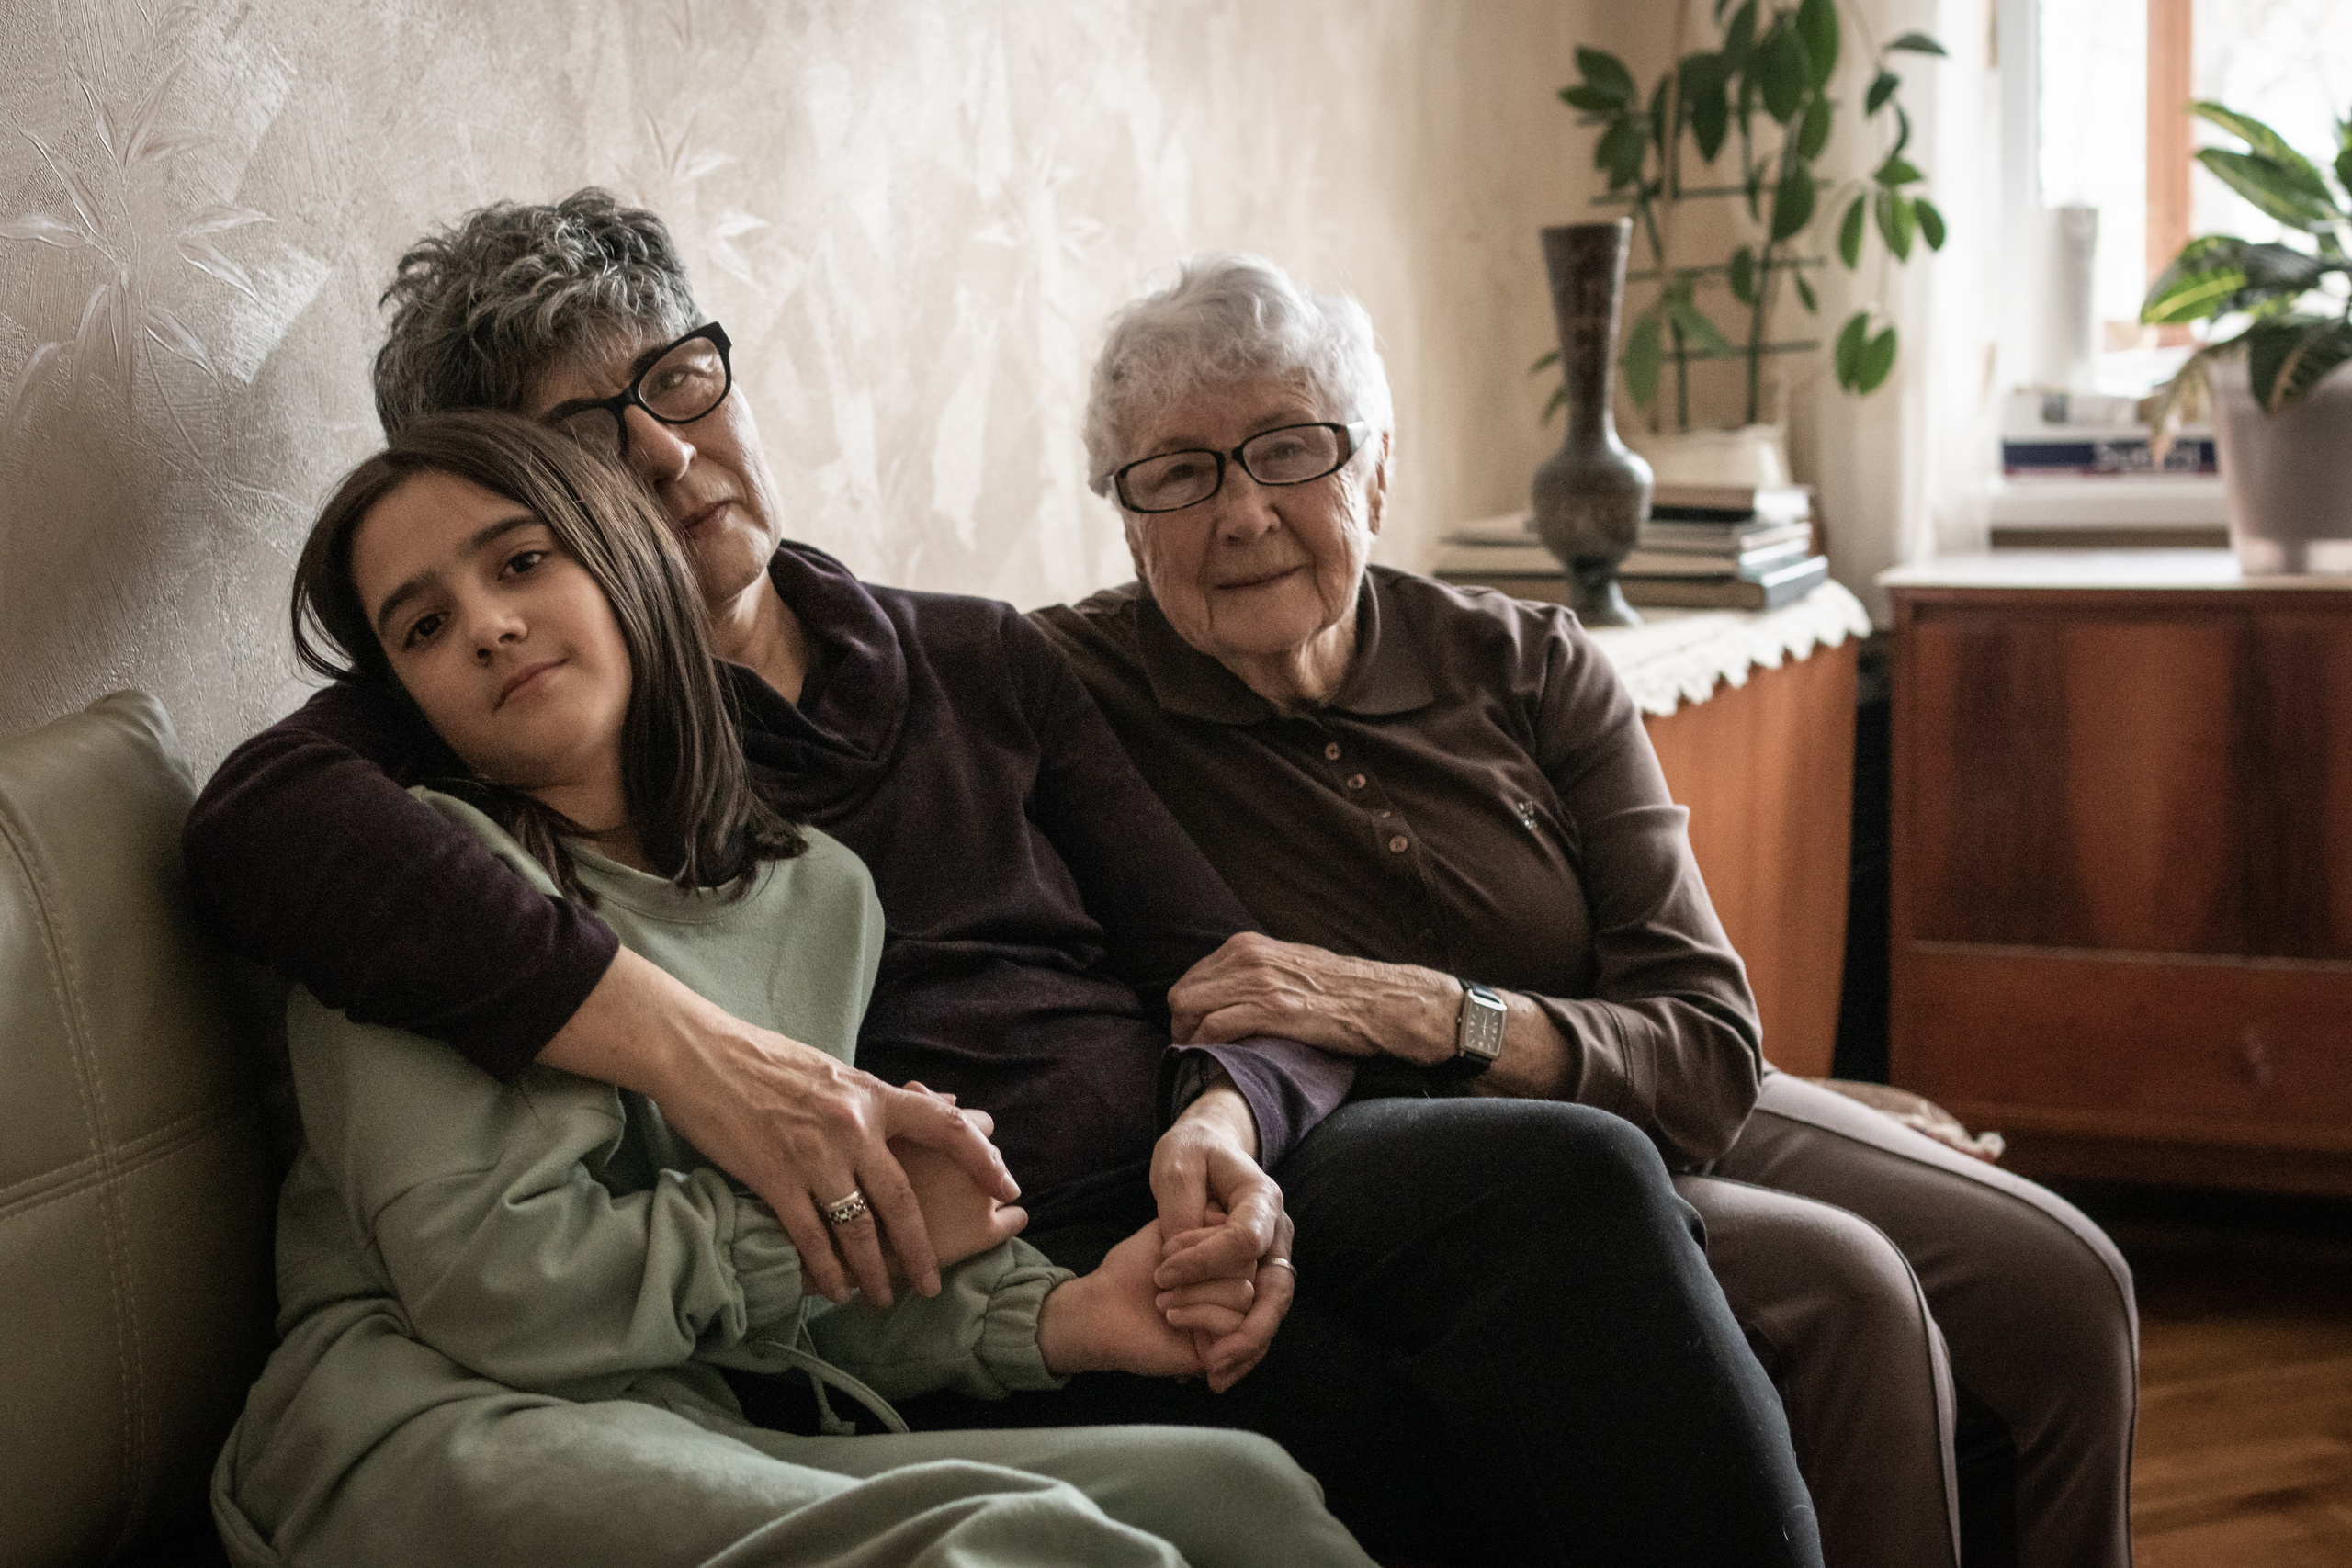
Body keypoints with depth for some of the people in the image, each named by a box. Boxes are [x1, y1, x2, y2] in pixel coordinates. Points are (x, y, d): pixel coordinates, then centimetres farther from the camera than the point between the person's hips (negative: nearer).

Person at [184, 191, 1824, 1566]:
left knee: (1569, 1171, -25)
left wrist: (1228, 1119, -11)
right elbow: (260, 822, -18)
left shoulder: (983, 661, 20)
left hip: (1192, 1184, 6)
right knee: (1418, 1435, -33)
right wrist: (683, 1044, -29)